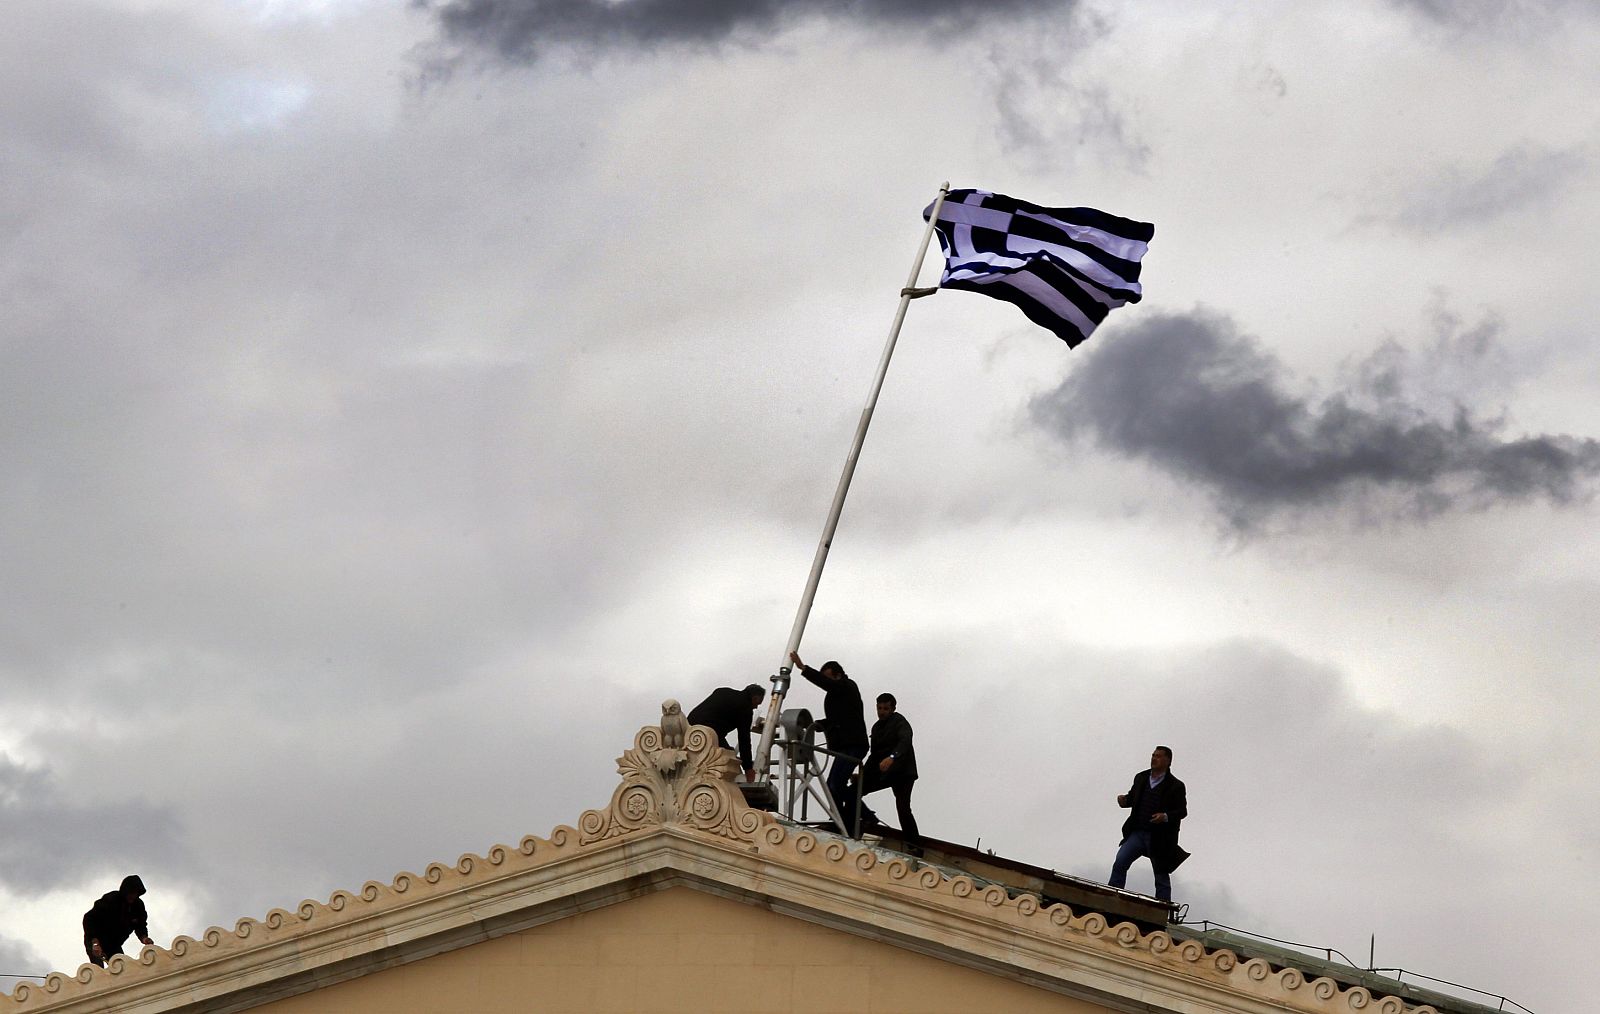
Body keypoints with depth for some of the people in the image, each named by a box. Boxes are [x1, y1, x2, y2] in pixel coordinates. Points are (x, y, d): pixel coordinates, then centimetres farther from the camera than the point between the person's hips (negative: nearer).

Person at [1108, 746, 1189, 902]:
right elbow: (1132, 797, 19)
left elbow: (1182, 811, -6)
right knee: (1120, 862, -13)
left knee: (1162, 877, 6)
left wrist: (1166, 816, -24)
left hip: (1160, 838, -4)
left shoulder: (1176, 786, -6)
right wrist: (1125, 800, -4)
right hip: (1137, 832, 4)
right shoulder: (1141, 778, 8)